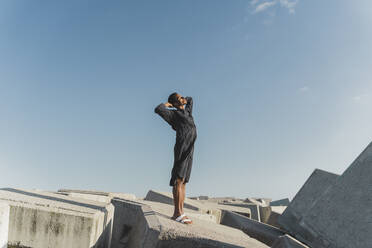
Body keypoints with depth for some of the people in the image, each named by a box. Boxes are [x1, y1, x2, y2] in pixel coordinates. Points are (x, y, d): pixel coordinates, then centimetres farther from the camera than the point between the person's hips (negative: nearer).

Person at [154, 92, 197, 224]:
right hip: (182, 148, -8)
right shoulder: (174, 114, 4)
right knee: (179, 180, -13)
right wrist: (167, 104, 4)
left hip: (189, 150, 8)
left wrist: (183, 100, 30)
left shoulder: (187, 111, 25)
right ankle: (178, 213, -15)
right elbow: (158, 109, -13)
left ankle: (180, 213, 3)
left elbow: (190, 99, 45)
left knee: (183, 182, 3)